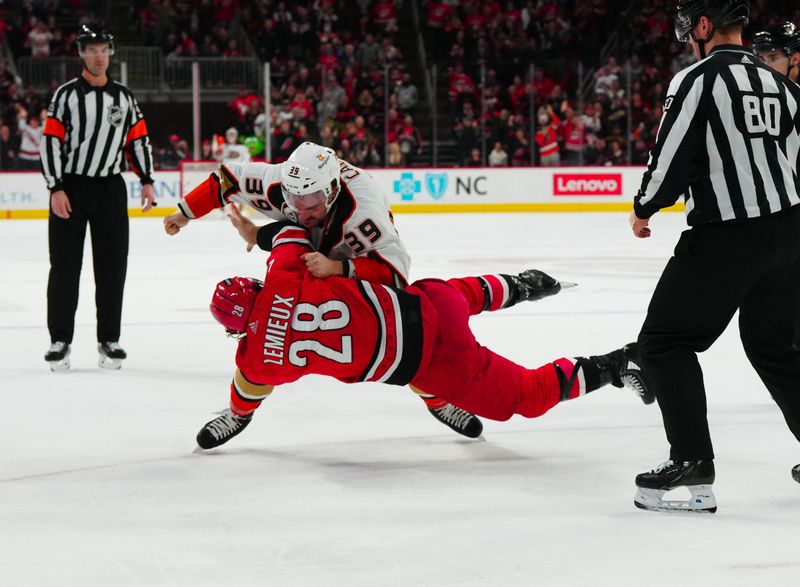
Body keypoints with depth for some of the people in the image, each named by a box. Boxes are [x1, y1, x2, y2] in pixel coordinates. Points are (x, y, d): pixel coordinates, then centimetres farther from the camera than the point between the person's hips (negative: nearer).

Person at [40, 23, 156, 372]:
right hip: (70, 188, -3)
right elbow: (50, 141, -8)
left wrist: (146, 181, 4)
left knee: (112, 266, 3)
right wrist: (56, 188, -15)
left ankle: (109, 339, 11)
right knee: (65, 266, -1)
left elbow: (138, 139, 13)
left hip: (110, 189, 3)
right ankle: (60, 339, 7)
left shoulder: (123, 97, 8)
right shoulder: (67, 95, -4)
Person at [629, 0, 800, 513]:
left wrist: (643, 210, 6)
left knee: (667, 342, 2)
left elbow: (671, 159, -12)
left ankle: (693, 464, -8)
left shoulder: (698, 79, -9)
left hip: (725, 237, -7)